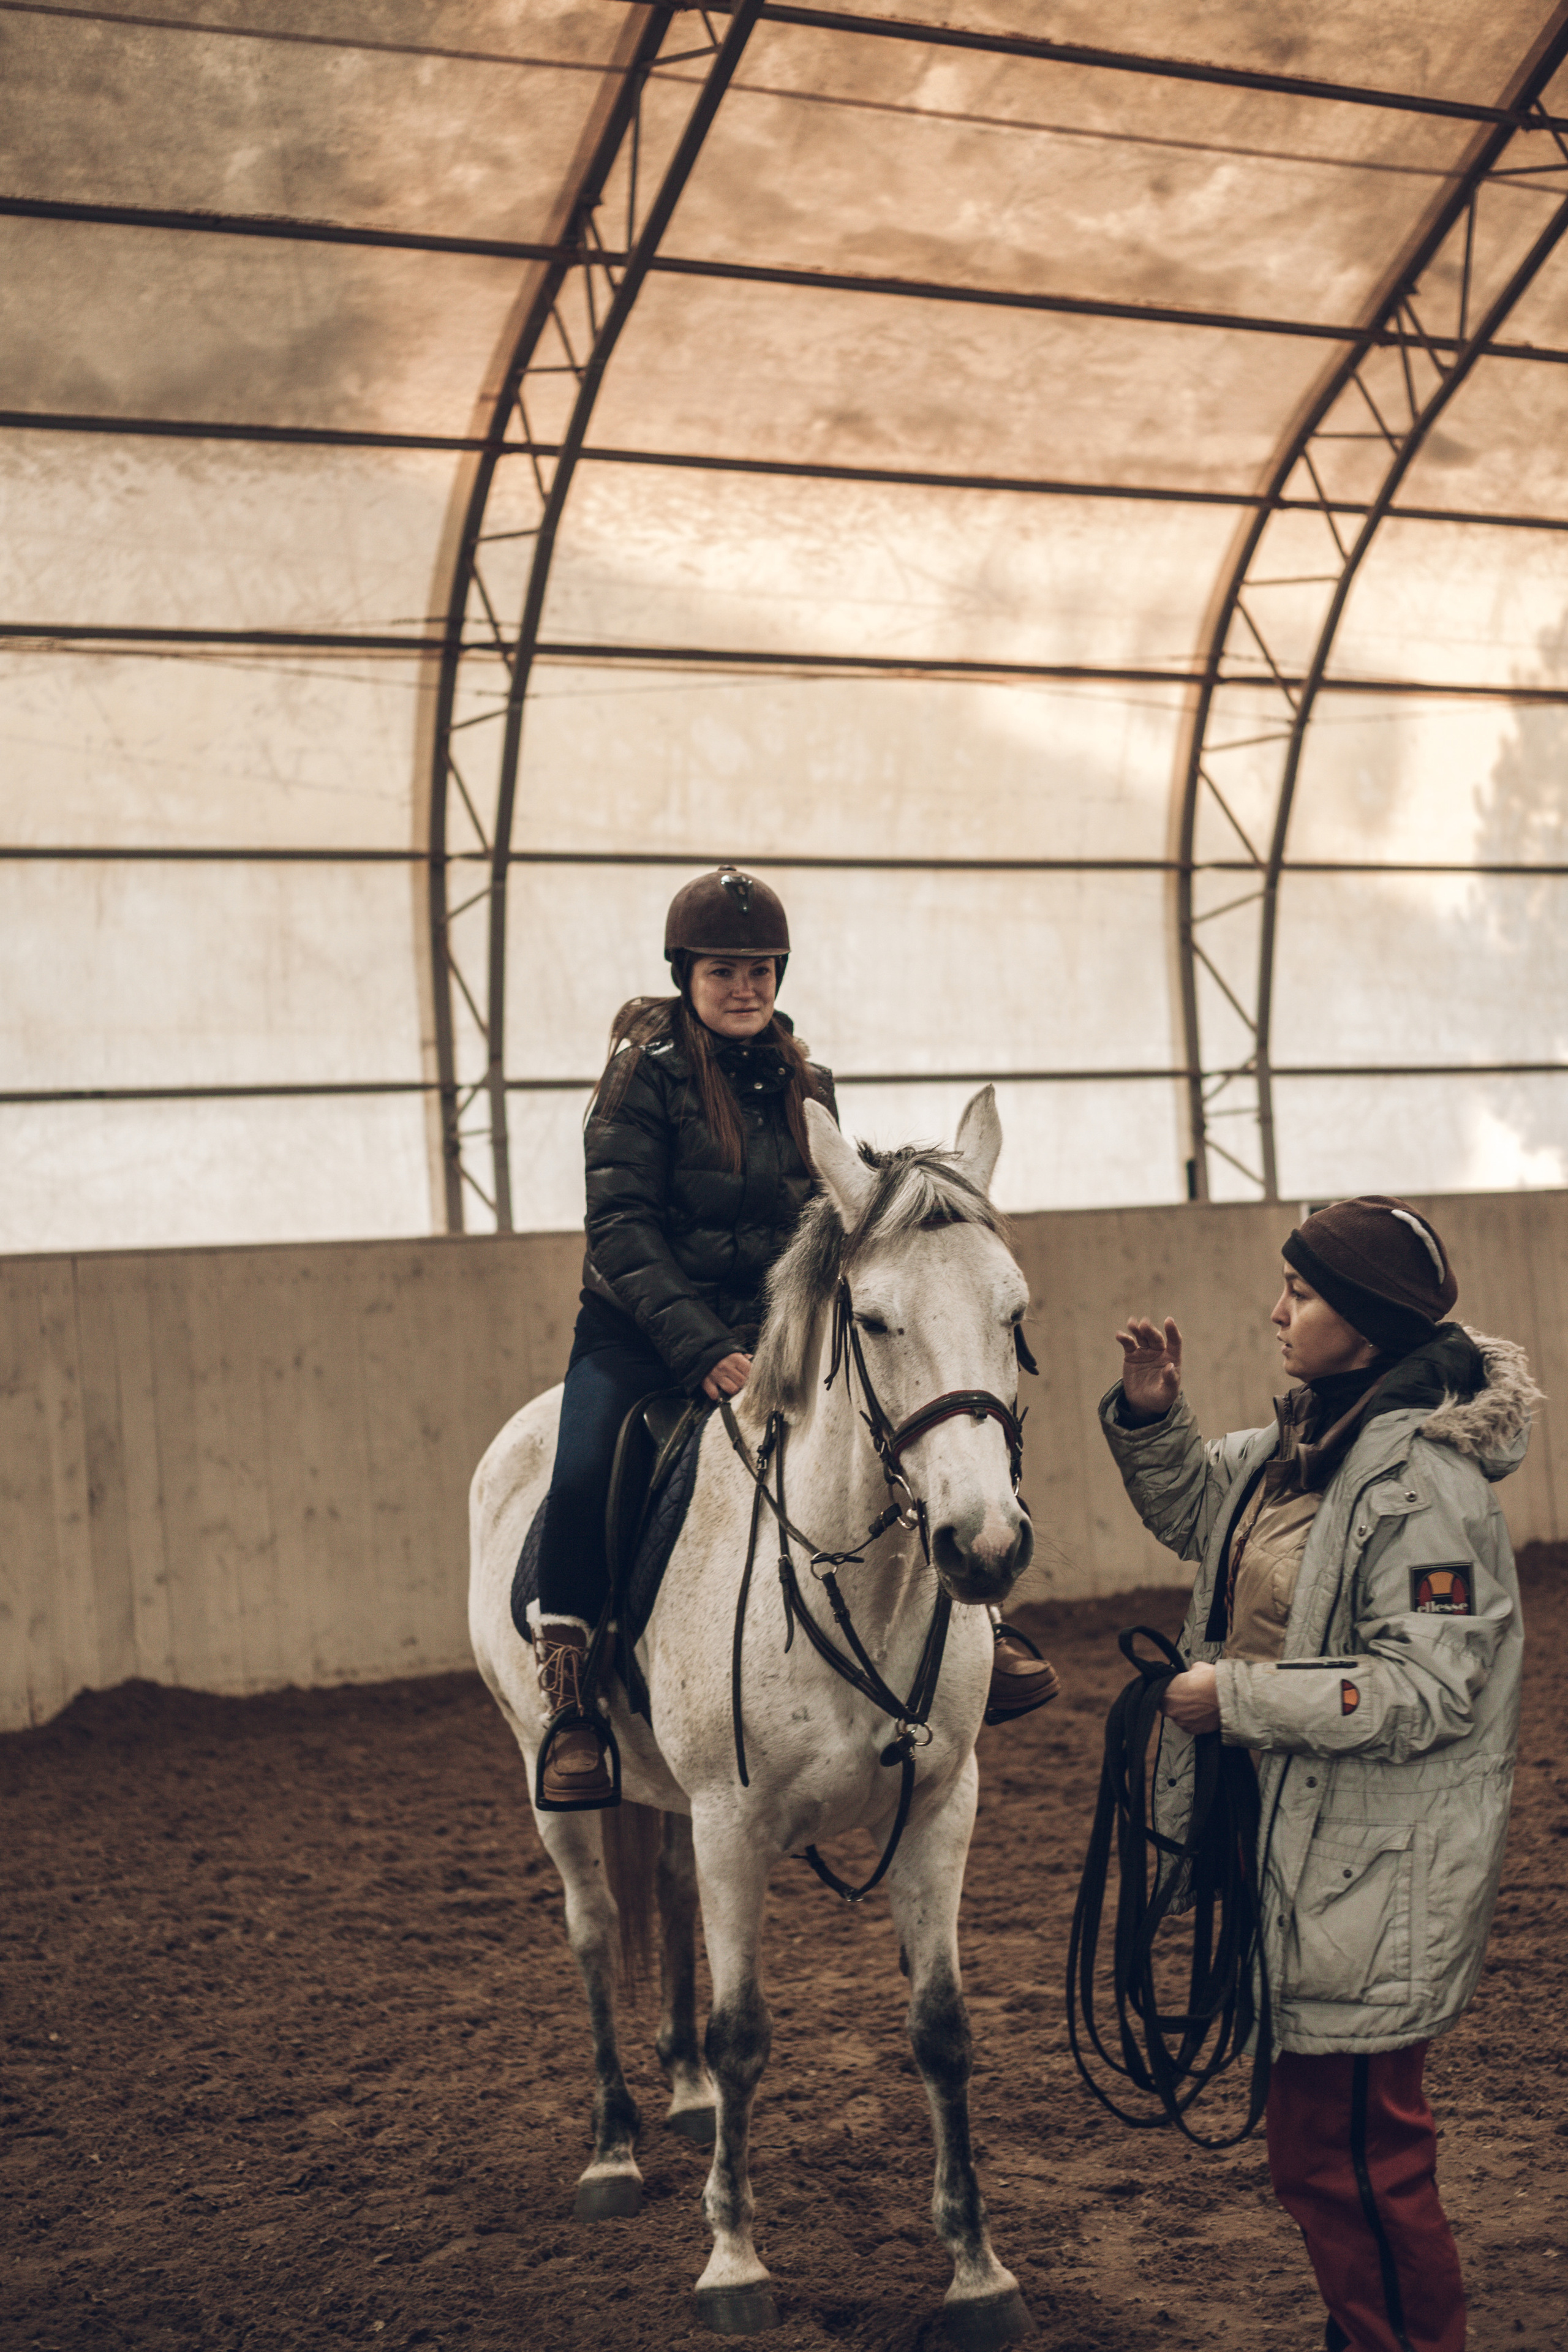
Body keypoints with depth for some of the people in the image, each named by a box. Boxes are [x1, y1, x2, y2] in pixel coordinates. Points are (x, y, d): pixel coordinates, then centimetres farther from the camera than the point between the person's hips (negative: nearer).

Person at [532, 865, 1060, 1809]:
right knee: (584, 1477, -26)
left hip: (772, 1325, 4)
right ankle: (570, 1707, -11)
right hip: (642, 1329, -4)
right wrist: (702, 1350, -22)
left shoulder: (805, 1081, 9)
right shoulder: (647, 1071, -6)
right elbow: (622, 1226, -13)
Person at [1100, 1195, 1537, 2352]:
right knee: (1319, 2135, 22)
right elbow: (1195, 1507, 26)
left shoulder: (1422, 1476, -22)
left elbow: (1426, 1688, -25)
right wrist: (1152, 1413, 7)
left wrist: (1239, 1697, -21)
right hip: (1306, 1849, 10)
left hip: (1378, 1877, -10)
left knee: (1341, 2148, -2)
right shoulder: (1306, 1440, 7)